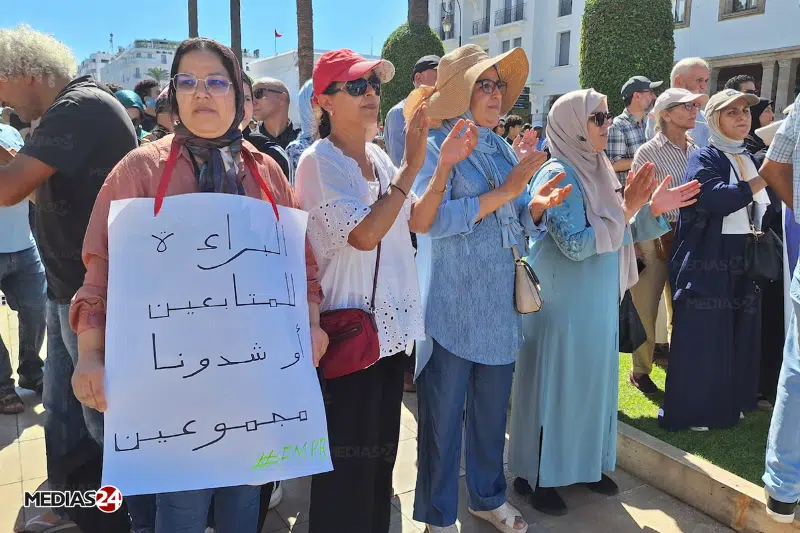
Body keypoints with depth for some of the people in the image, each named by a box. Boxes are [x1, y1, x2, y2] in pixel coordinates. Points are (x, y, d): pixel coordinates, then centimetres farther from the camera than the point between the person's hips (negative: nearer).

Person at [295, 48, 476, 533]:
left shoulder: (379, 157, 8)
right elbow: (364, 235, -25)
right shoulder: (318, 162, -14)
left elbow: (418, 221, 10)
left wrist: (444, 168, -3)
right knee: (349, 461, 5)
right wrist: (411, 167, -25)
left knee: (382, 451, 21)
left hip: (390, 325, 8)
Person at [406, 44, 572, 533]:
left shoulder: (504, 149, 10)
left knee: (493, 411, 19)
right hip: (451, 305, -6)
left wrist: (539, 204, -10)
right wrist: (505, 191, -22)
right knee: (442, 417, 8)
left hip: (498, 301, 6)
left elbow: (517, 223, 11)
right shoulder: (435, 146, -9)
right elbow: (433, 219, -23)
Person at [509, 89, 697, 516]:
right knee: (553, 382, 2)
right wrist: (626, 208, -24)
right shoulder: (558, 175, -17)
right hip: (561, 302, -8)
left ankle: (583, 463, 35)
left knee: (591, 380, 17)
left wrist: (653, 210, -3)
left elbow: (618, 235, 12)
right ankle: (535, 475, 18)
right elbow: (576, 244, -24)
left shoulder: (598, 169, 8)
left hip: (597, 301, 8)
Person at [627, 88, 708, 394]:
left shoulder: (695, 149, 8)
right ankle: (640, 370, 20)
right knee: (646, 308, 4)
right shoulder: (648, 152, -7)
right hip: (655, 238, -5)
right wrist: (636, 242, -9)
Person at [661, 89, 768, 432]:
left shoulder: (751, 160, 16)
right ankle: (690, 411, 8)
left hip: (745, 262, 7)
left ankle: (729, 403, 27)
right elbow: (715, 198, -26)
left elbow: (762, 207, 21)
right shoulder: (704, 159, -6)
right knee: (701, 338, -3)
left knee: (740, 336, 12)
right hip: (707, 264, -7)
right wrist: (762, 180, -22)